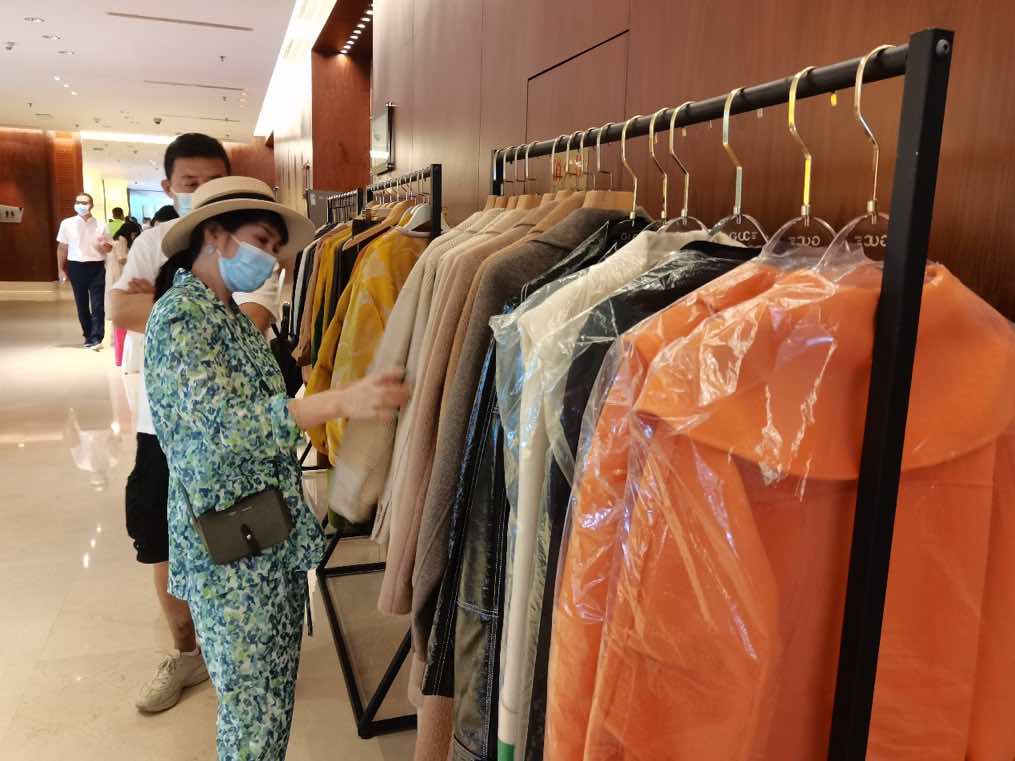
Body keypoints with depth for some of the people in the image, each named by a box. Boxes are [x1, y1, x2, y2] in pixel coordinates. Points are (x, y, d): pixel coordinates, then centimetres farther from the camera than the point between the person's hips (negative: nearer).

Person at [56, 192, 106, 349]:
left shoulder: (100, 225, 3)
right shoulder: (67, 224, 4)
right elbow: (62, 247, 10)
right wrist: (61, 268, 9)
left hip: (97, 267, -1)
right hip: (76, 267, 1)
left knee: (97, 304, -6)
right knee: (81, 304, 9)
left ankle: (96, 338, -7)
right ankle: (88, 335, 20)